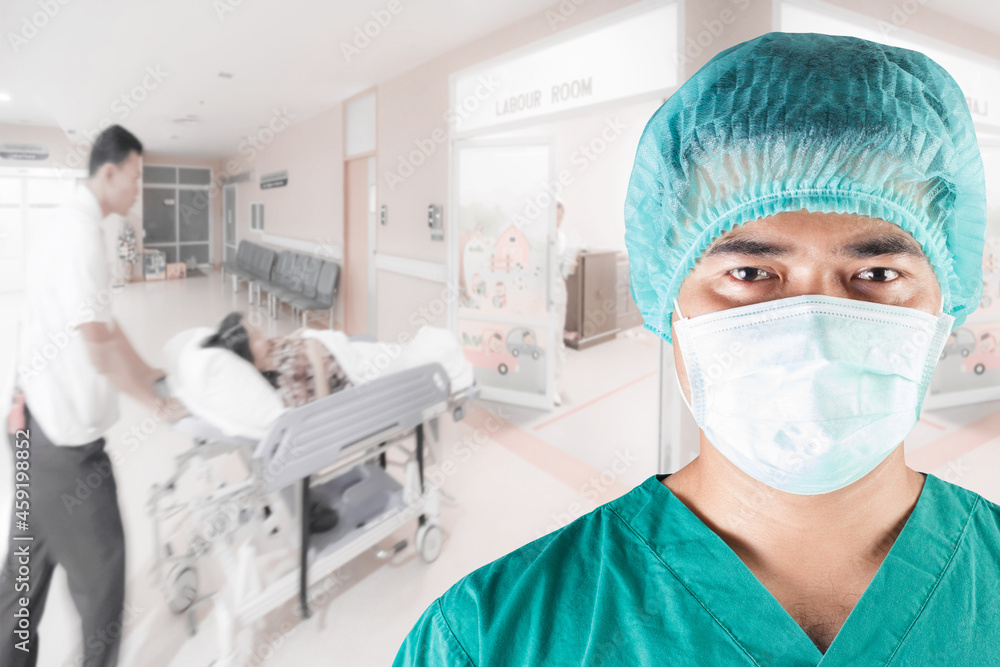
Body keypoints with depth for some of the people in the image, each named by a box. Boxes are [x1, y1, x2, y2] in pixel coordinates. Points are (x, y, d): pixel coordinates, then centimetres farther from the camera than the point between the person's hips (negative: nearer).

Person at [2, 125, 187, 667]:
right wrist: (158, 405, -14)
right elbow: (99, 348, -24)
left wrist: (146, 372, 22)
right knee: (98, 566, 4)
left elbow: (100, 320, 18)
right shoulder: (80, 231, -20)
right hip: (63, 432, -10)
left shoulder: (64, 223, 11)